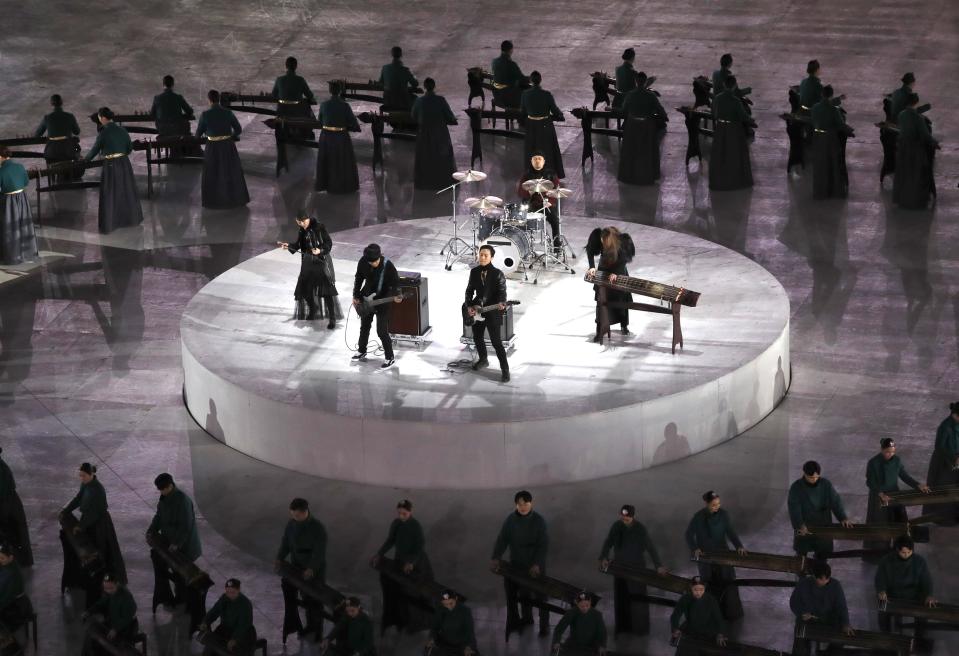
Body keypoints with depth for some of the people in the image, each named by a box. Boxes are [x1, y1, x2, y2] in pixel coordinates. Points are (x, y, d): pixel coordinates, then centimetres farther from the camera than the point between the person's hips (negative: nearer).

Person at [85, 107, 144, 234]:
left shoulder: (103, 132, -13)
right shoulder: (121, 130, 2)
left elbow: (95, 149, -3)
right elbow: (130, 148, 10)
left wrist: (86, 159, 16)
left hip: (111, 165, -5)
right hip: (124, 163, 5)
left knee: (110, 194, 2)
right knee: (127, 191, 18)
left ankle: (109, 224, 3)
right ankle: (132, 218, 31)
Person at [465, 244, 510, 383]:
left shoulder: (498, 274, -10)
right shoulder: (474, 272, 4)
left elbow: (502, 292, -12)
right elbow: (469, 290, 10)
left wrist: (501, 303, -32)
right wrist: (469, 306, -2)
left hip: (493, 312, -6)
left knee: (496, 342, -8)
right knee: (477, 338, 18)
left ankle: (505, 370, 0)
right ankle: (483, 360, 43)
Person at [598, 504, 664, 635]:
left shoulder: (640, 529, -19)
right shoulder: (616, 526, -9)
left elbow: (650, 547, -17)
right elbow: (608, 542, -4)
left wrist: (659, 565, -22)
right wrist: (603, 557, -19)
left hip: (637, 567, -3)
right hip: (620, 566, 3)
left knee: (638, 597, 5)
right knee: (621, 596, 12)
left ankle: (640, 627, 20)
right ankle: (623, 625, 27)